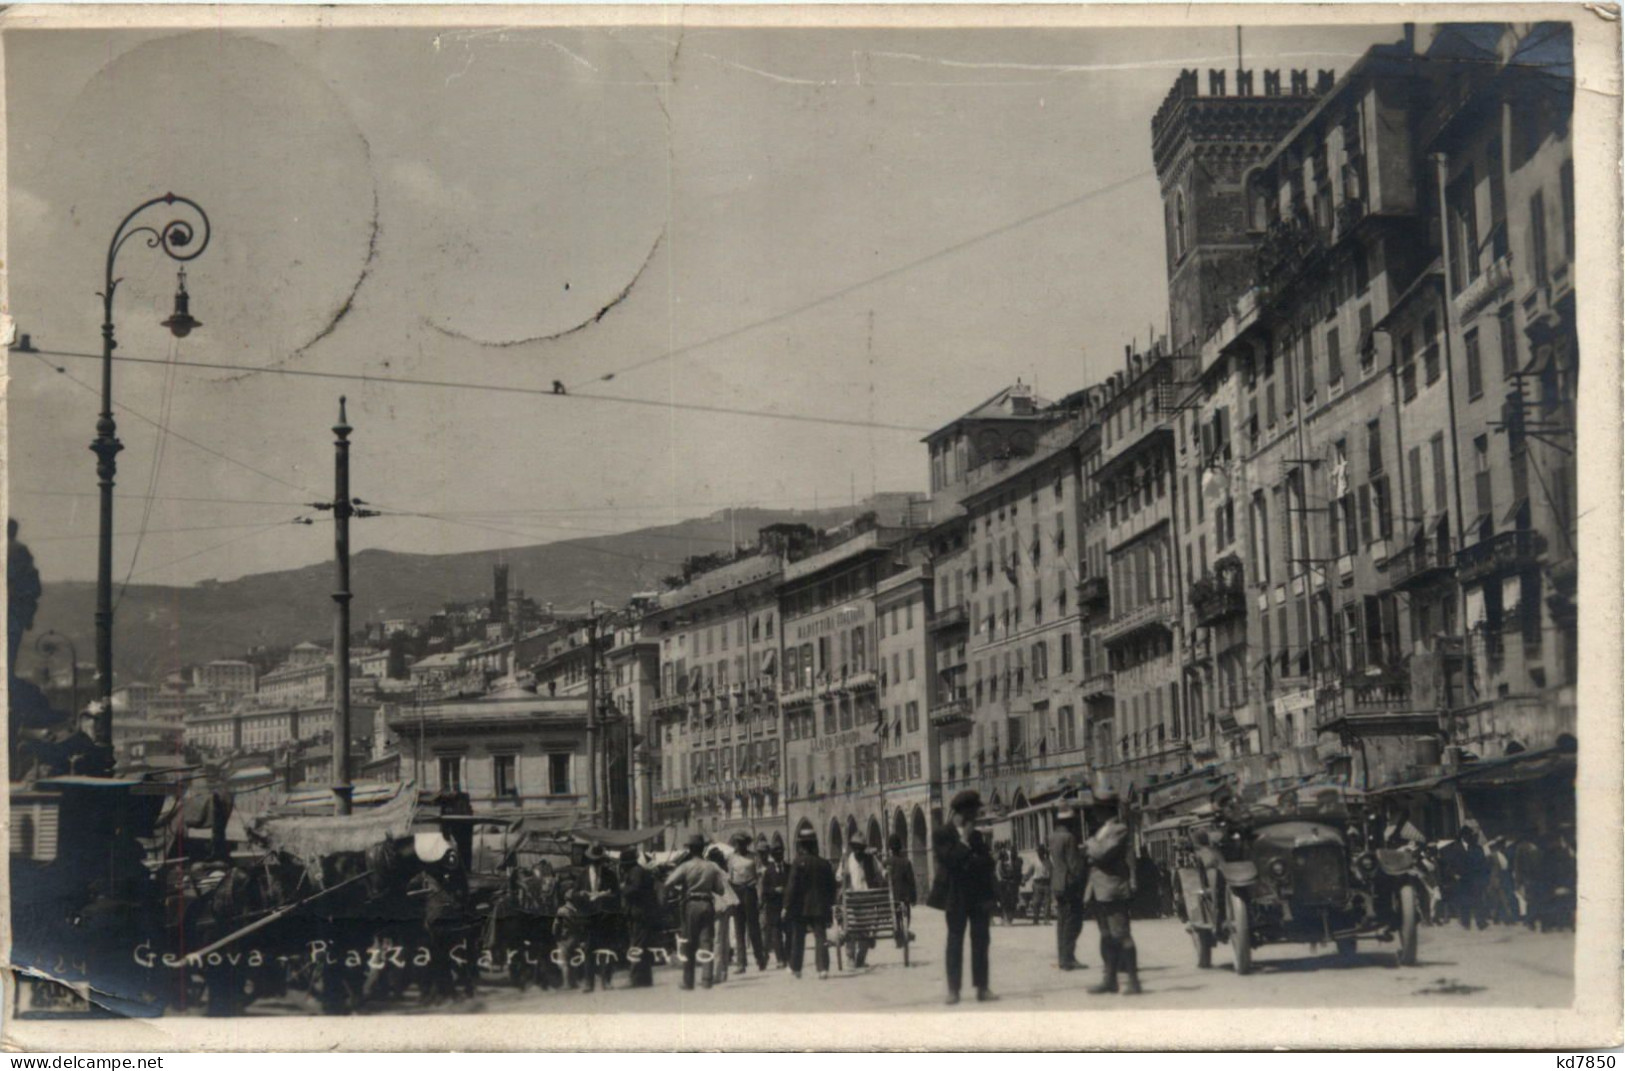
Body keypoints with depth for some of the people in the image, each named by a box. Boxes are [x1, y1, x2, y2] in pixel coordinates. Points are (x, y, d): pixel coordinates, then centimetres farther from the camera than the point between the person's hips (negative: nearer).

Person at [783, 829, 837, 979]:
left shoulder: (798, 863, -10)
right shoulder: (825, 863, 2)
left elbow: (792, 886, -11)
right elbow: (831, 887, 8)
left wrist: (787, 905, -5)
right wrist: (831, 904, 18)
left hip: (801, 907, -2)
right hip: (820, 907, 2)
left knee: (797, 939, 10)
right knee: (821, 938, 1)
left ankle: (795, 968, 18)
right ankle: (823, 968, -10)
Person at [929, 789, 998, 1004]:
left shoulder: (977, 835, 13)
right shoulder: (942, 836, -1)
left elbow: (988, 861, 11)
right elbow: (949, 859, -14)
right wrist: (964, 842, -11)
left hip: (979, 896, 4)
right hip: (956, 897, -4)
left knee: (981, 941, 3)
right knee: (955, 942, -1)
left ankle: (982, 988, 6)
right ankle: (953, 989, 1)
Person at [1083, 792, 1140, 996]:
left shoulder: (1119, 829, -10)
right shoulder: (1102, 829, 19)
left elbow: (1102, 853, -19)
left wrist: (1089, 844, -3)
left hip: (1113, 892, -9)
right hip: (1100, 892, 9)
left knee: (1121, 936, -9)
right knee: (1107, 938, 11)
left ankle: (1133, 980, -7)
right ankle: (1109, 979, 14)